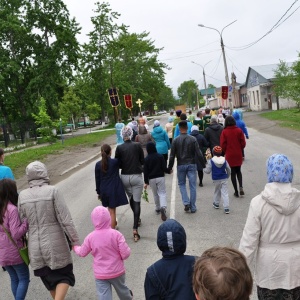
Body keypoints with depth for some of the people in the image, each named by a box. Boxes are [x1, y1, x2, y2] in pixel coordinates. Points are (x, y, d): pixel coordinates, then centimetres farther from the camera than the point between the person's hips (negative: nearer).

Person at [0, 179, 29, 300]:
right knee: (24, 279, 9)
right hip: (14, 252, -7)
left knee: (14, 279, 21)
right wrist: (27, 221, -17)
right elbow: (16, 234, -23)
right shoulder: (12, 209, -21)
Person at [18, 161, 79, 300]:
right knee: (64, 276, 14)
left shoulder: (22, 195, -3)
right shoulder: (52, 191, -15)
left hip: (35, 246, 4)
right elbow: (65, 219, -16)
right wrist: (75, 241, -9)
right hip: (55, 244, -4)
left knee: (48, 277, 23)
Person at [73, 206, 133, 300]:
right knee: (122, 289, 26)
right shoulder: (116, 234, -16)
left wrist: (75, 247, 25)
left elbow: (82, 253, 4)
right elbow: (125, 254, -17)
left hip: (100, 274, 0)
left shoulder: (90, 237, -11)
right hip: (117, 271, 0)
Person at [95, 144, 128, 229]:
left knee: (111, 209, 22)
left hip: (104, 190, 3)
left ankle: (114, 223, 44)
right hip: (114, 190, -3)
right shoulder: (115, 162, -13)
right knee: (112, 211, 2)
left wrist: (99, 192, 13)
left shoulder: (98, 164, -3)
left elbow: (97, 180, 3)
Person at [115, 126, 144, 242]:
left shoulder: (119, 148, -6)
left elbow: (117, 164, -2)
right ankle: (135, 229, -6)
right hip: (137, 176, -2)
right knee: (137, 201, 2)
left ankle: (137, 219, 44)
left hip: (125, 177, 2)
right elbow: (142, 161, 1)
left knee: (131, 198, 24)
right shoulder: (137, 145, -7)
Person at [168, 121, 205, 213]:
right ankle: (193, 207, 10)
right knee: (192, 185, 6)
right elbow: (199, 153, -8)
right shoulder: (193, 139, -6)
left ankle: (186, 203, 0)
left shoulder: (175, 140, -6)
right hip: (191, 165, 0)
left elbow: (172, 156, -4)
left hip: (181, 165, 0)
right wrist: (203, 164, 2)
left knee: (182, 184, 16)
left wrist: (169, 167, 5)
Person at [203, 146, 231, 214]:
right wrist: (228, 176, 25)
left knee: (217, 191, 21)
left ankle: (216, 204, 38)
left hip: (216, 180, -1)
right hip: (224, 179, 1)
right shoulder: (224, 160, -1)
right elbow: (228, 169, 8)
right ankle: (226, 208, -4)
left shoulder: (211, 161, -12)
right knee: (225, 193, 0)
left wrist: (204, 168, 11)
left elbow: (208, 171, -9)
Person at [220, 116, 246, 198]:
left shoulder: (224, 132, -10)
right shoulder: (239, 130, -6)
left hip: (229, 155, -2)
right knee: (238, 171, 19)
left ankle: (236, 191, 11)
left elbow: (223, 145, -8)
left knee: (233, 173, 9)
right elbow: (243, 143, -4)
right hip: (238, 154, 2)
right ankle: (241, 187, -1)